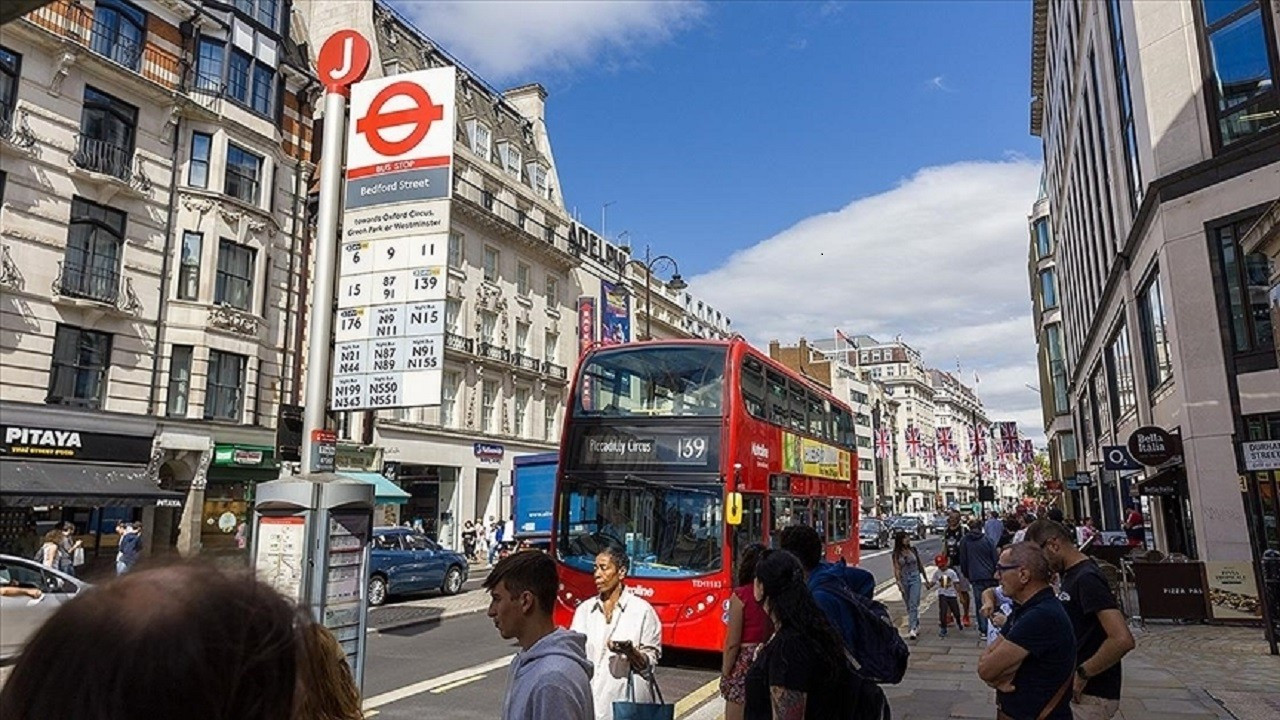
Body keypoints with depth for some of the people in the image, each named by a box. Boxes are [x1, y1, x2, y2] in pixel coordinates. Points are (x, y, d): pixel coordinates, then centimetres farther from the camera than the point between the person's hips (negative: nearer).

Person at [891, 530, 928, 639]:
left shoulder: (914, 550, 2)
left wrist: (925, 578, 17)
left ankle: (912, 629, -17)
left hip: (915, 578, -1)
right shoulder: (897, 554, -1)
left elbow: (920, 564, 12)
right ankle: (916, 626, 25)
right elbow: (896, 569, -5)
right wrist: (899, 583, -15)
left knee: (913, 604, -12)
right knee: (909, 606, 10)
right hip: (904, 580, 1)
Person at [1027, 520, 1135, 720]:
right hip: (1072, 688, 9)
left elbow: (1123, 640, -29)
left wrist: (1082, 674, -20)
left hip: (1090, 695, -8)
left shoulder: (1087, 579, -20)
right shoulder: (1070, 574, 8)